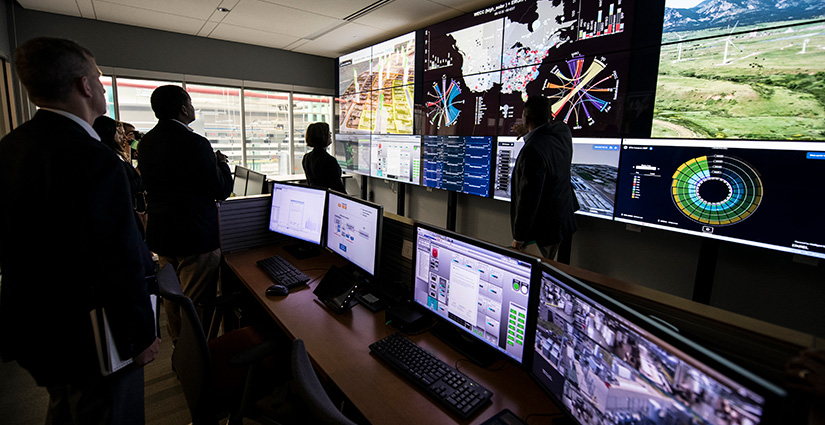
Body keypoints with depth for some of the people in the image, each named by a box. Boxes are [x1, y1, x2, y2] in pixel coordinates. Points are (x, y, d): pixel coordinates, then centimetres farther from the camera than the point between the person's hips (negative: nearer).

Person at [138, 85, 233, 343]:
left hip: (160, 235, 9)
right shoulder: (194, 143, -20)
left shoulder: (145, 143, 6)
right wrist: (221, 163, 3)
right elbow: (222, 191, -16)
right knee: (195, 303, 3)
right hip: (195, 237, -8)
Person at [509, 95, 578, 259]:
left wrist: (519, 237, -19)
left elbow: (529, 197, -27)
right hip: (564, 217, 8)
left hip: (544, 227, -8)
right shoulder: (563, 131, -3)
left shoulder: (532, 150, -29)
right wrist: (530, 133, 30)